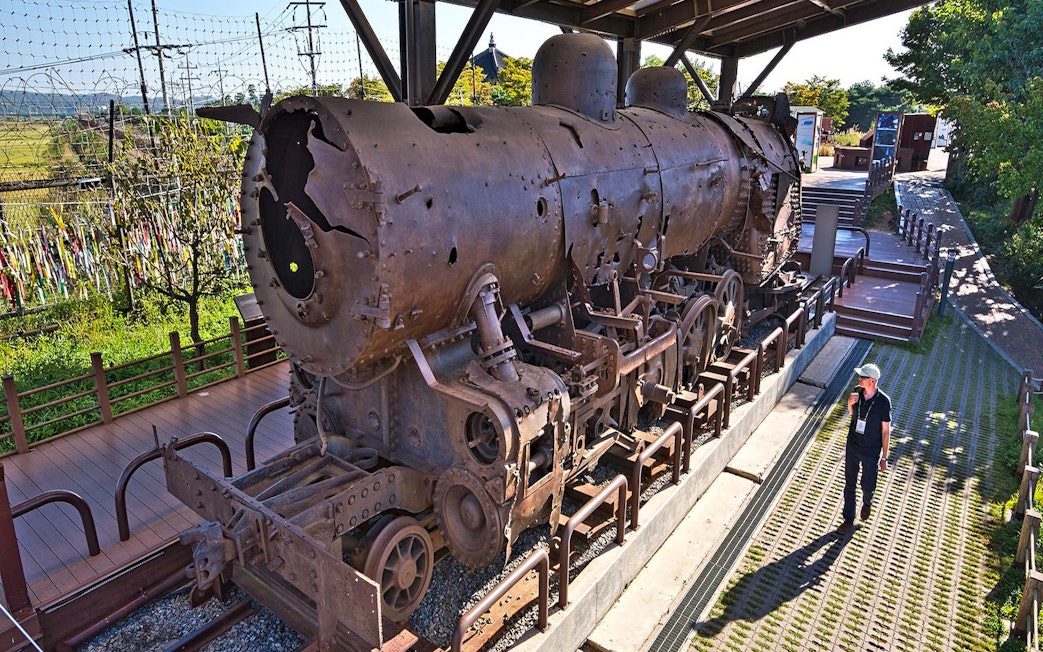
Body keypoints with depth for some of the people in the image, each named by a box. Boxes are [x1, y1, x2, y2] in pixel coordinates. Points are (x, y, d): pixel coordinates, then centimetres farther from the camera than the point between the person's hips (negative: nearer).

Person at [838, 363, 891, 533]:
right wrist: (850, 404, -12)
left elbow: (886, 430, -13)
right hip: (852, 447, 4)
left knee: (868, 485, 13)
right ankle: (849, 519, 28)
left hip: (871, 452, -4)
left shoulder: (883, 401, -21)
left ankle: (867, 502, 49)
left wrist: (884, 457, -9)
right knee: (849, 484, 12)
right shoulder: (857, 393, -8)